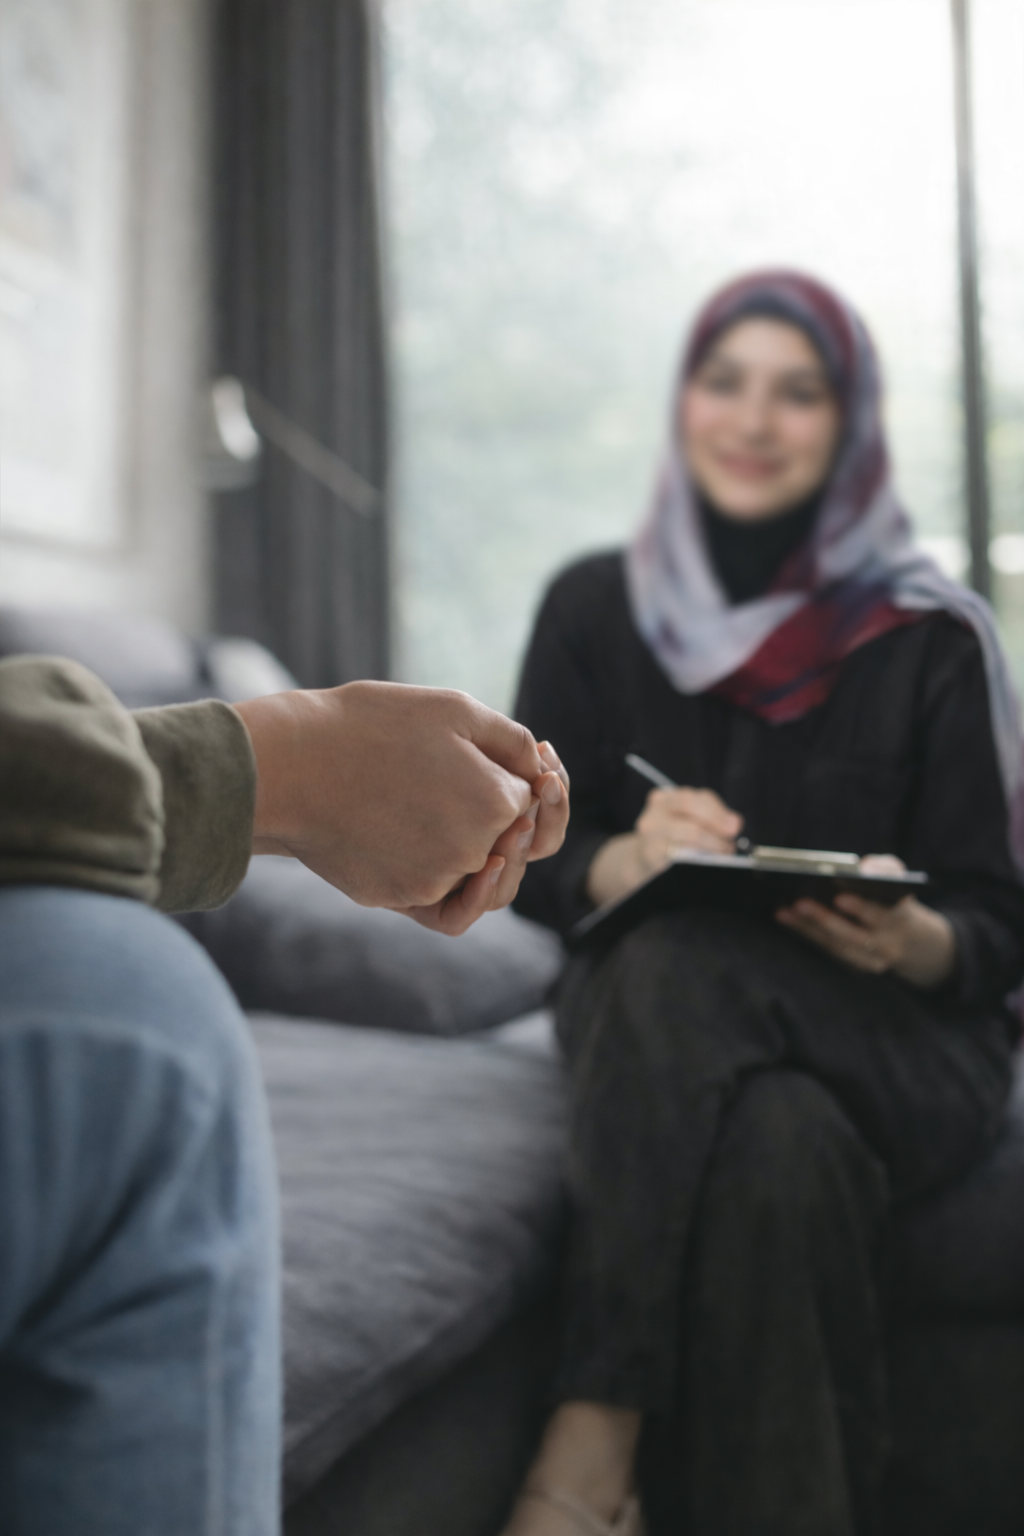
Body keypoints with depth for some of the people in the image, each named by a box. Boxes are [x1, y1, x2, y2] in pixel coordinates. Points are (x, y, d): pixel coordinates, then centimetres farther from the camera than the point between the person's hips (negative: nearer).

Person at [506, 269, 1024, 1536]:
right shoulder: (593, 608, 6)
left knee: (682, 965, -36)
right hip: (652, 1025, 2)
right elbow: (524, 860, 5)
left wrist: (912, 941, -23)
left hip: (890, 1043, -1)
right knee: (776, 1143, -36)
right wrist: (625, 860, -18)